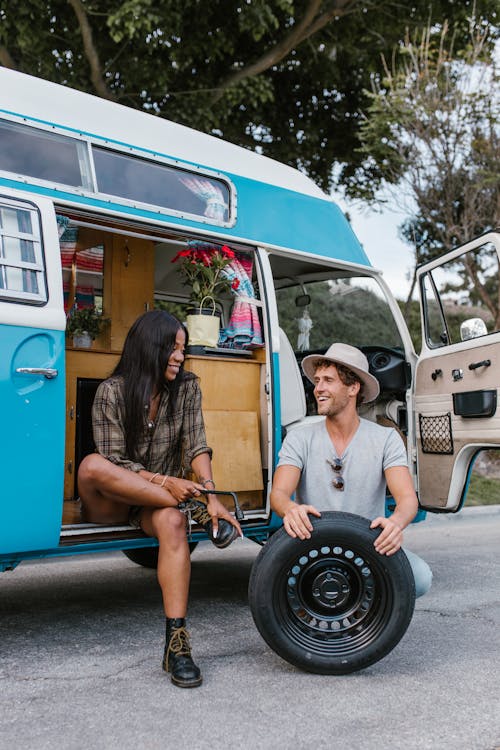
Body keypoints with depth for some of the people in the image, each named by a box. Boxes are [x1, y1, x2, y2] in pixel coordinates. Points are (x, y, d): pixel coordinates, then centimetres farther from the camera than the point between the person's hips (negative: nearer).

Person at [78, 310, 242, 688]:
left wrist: (211, 494, -24)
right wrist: (165, 482, -28)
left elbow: (196, 447, -8)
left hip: (161, 500, 1)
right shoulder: (113, 391, -11)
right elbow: (113, 461, -15)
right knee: (91, 465, -35)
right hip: (110, 501, -1)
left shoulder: (187, 387, 0)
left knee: (172, 521, -35)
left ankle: (177, 643, -37)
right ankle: (194, 510, -29)